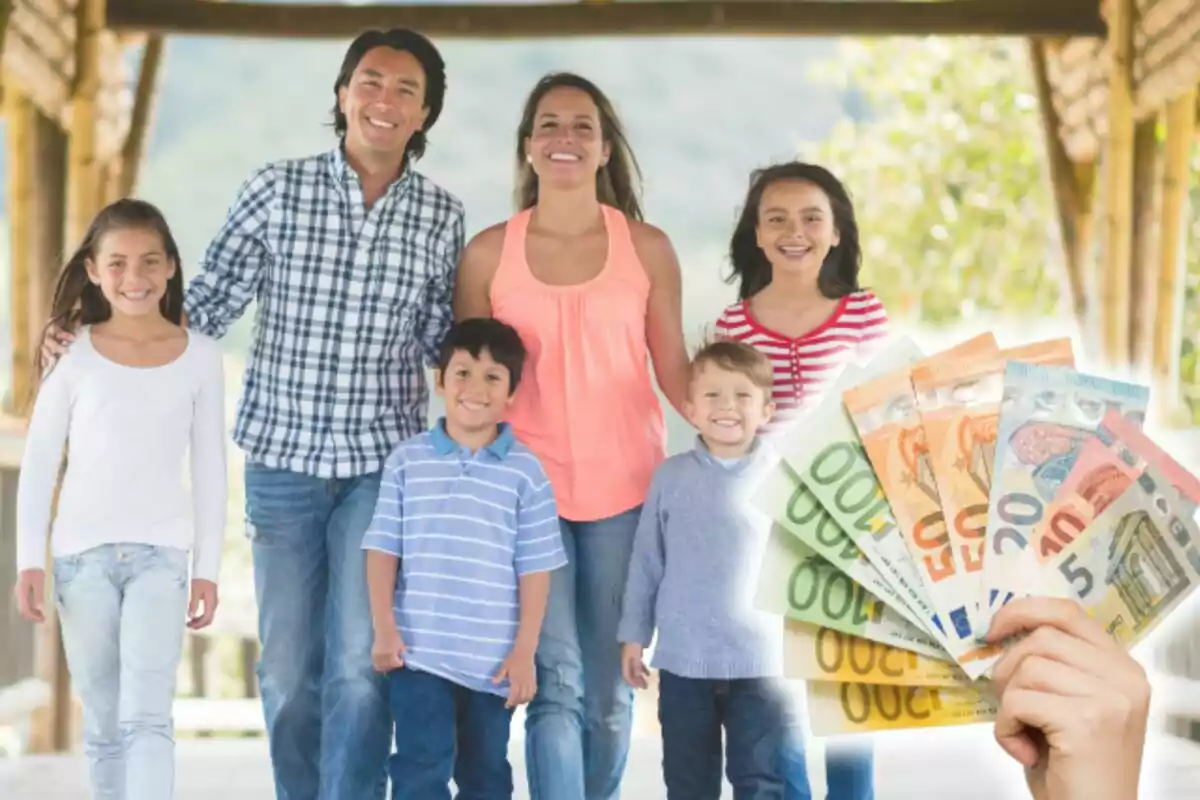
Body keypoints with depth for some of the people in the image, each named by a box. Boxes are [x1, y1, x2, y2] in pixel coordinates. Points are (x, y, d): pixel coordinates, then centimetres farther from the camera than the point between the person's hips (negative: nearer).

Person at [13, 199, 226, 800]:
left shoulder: (199, 356, 1)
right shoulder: (74, 354, -1)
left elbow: (209, 468, 5)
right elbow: (40, 461, 2)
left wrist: (208, 567, 4)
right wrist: (30, 560, -3)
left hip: (161, 553, -1)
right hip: (82, 553, 1)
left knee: (147, 716, -11)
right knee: (103, 722, 9)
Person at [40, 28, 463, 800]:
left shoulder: (442, 216, 2)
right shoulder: (276, 190, -2)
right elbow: (206, 307, 1)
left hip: (382, 468, 0)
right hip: (282, 461, 0)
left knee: (360, 668, -7)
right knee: (288, 670, 7)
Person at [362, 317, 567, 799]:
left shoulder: (525, 471, -2)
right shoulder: (407, 460, 1)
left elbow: (535, 567, -2)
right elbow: (382, 547, 2)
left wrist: (524, 651, -5)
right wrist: (384, 627, -6)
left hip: (494, 657, 1)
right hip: (418, 650, 0)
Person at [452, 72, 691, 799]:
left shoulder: (648, 248, 1)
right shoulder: (488, 253, 2)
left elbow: (673, 371, 5)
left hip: (624, 490, 1)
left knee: (608, 685, 9)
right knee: (555, 680, -6)